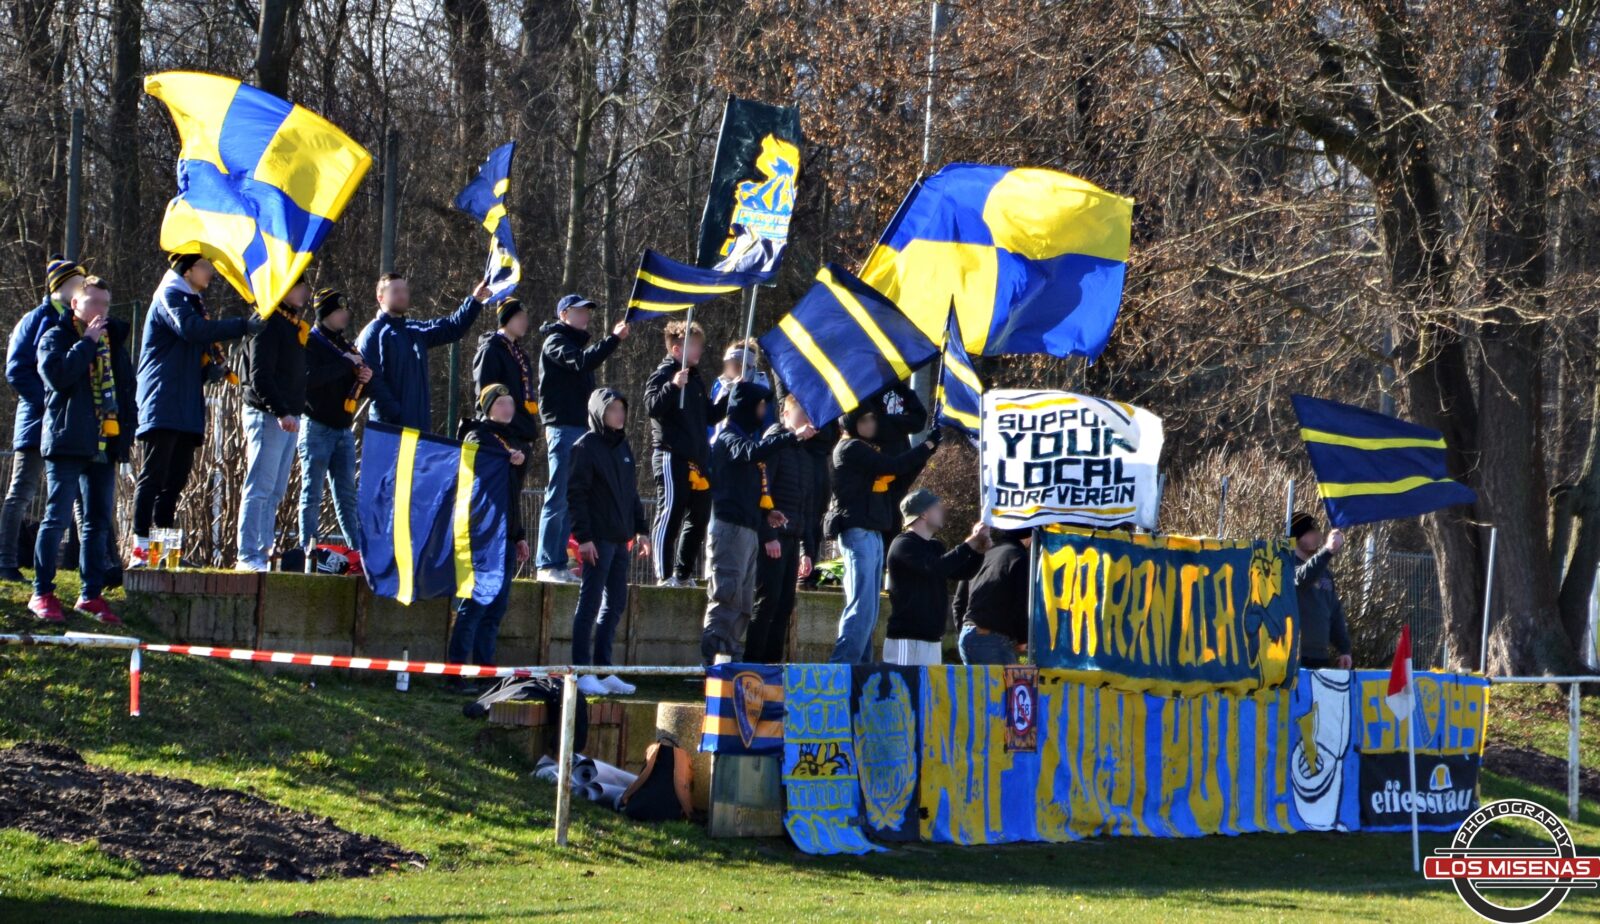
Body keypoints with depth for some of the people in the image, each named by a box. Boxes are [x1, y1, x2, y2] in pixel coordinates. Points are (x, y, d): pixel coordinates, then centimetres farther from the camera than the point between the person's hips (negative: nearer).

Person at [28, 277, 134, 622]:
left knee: (99, 522, 6)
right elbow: (56, 373, -17)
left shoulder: (112, 341, 19)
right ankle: (42, 593, -3)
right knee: (57, 518, -7)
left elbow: (127, 386, 23)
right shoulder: (56, 337, 1)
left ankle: (91, 594, 12)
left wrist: (126, 426, 11)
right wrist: (87, 343, -13)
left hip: (105, 445, 6)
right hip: (67, 444, -6)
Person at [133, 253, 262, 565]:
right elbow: (190, 329, -26)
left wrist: (212, 370, 6)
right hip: (163, 406, -9)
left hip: (187, 408, 9)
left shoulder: (194, 303, 24)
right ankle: (141, 548, -14)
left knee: (176, 480, 7)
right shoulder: (170, 297, -5)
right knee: (154, 475, -12)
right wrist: (243, 326, -31)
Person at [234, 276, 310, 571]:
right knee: (259, 488, -9)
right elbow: (260, 375, -19)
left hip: (288, 417, 9)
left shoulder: (294, 324, 19)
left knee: (274, 492, 10)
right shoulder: (268, 323, -11)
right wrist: (280, 412, -25)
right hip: (267, 415, -9)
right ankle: (248, 556, -10)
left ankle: (264, 552, 13)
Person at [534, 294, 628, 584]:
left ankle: (558, 563, 11)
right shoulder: (555, 342, -5)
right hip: (562, 427, -9)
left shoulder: (576, 343, 24)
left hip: (580, 427, 9)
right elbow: (582, 362, -23)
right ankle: (548, 564, -10)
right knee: (558, 499, -10)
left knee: (571, 501, 9)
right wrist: (613, 339, -25)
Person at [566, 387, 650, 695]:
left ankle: (603, 670, 15)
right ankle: (582, 673, -5)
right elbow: (576, 494, -12)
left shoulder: (623, 446, 17)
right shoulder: (586, 447, -7)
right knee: (590, 604, -7)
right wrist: (583, 536, -18)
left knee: (615, 605, 10)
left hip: (620, 539, 8)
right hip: (598, 539, -8)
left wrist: (640, 530, 16)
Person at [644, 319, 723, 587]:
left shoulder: (695, 379, 20)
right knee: (670, 514, -8)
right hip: (671, 457, -8)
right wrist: (673, 386, -30)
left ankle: (684, 573, 17)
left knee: (699, 515, 9)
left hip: (697, 458, 8)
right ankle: (665, 575, -6)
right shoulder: (663, 374, -4)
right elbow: (652, 406, -19)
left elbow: (710, 415, 24)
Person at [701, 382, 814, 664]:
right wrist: (792, 436, -32)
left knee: (743, 603, 8)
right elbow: (752, 452, -29)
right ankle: (712, 658, -20)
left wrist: (765, 515, 13)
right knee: (727, 595, -15)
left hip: (748, 529, 10)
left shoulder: (745, 437, 24)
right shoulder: (728, 438, -5)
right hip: (730, 527, -10)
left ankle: (731, 657, 9)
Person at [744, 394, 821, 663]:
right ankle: (753, 661, -10)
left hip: (792, 538, 8)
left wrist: (808, 550, 18)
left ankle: (772, 661, 7)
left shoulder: (807, 454, 20)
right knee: (767, 601, -11)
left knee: (784, 606, 4)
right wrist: (769, 535, -19)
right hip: (772, 538, -8)